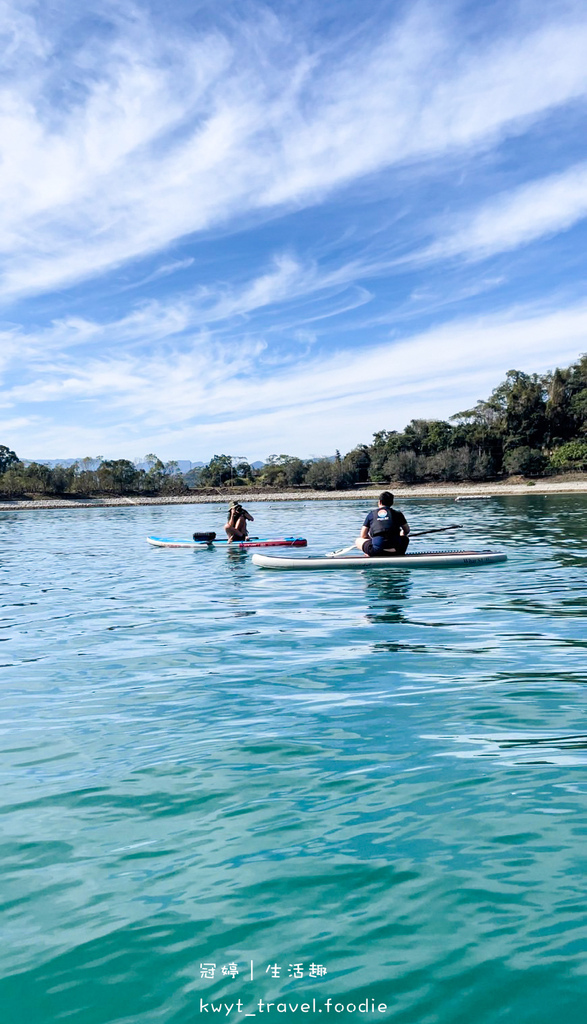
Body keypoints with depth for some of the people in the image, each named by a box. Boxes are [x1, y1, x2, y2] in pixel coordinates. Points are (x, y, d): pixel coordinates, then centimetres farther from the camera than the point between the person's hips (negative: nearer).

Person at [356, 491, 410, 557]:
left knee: (358, 540, 26)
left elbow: (363, 536, 12)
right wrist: (401, 534, 45)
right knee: (405, 538, 35)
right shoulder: (397, 513, 12)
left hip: (376, 551, -1)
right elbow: (407, 530, 23)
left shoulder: (371, 514, 12)